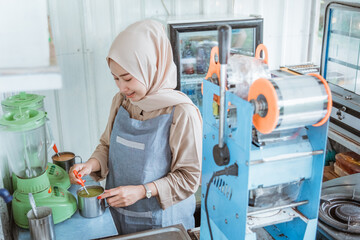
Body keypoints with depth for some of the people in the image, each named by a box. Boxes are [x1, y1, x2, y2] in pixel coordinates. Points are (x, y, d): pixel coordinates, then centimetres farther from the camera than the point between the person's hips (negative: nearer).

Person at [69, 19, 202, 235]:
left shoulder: (181, 113, -22)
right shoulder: (121, 101, -3)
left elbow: (189, 177, -17)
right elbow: (107, 145, 10)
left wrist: (142, 191, -25)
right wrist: (90, 165, -10)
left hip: (162, 220, -5)